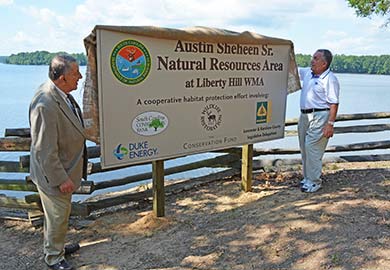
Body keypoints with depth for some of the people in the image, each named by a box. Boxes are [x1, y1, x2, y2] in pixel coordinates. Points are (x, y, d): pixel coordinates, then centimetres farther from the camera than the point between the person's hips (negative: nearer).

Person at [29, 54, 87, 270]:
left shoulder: (60, 94, -2)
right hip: (54, 172, -9)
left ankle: (54, 245, 49)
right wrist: (61, 179, -21)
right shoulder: (46, 105, -32)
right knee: (58, 215, 11)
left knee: (57, 212, 27)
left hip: (64, 168, 9)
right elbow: (44, 150, -28)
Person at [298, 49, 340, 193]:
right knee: (304, 147, 12)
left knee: (312, 148, -9)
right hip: (304, 116, 8)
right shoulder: (307, 73, 10)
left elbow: (334, 103, -16)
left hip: (319, 116, -8)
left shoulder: (330, 79, -12)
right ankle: (307, 177, 25)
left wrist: (330, 124, -21)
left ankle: (314, 181, 1)